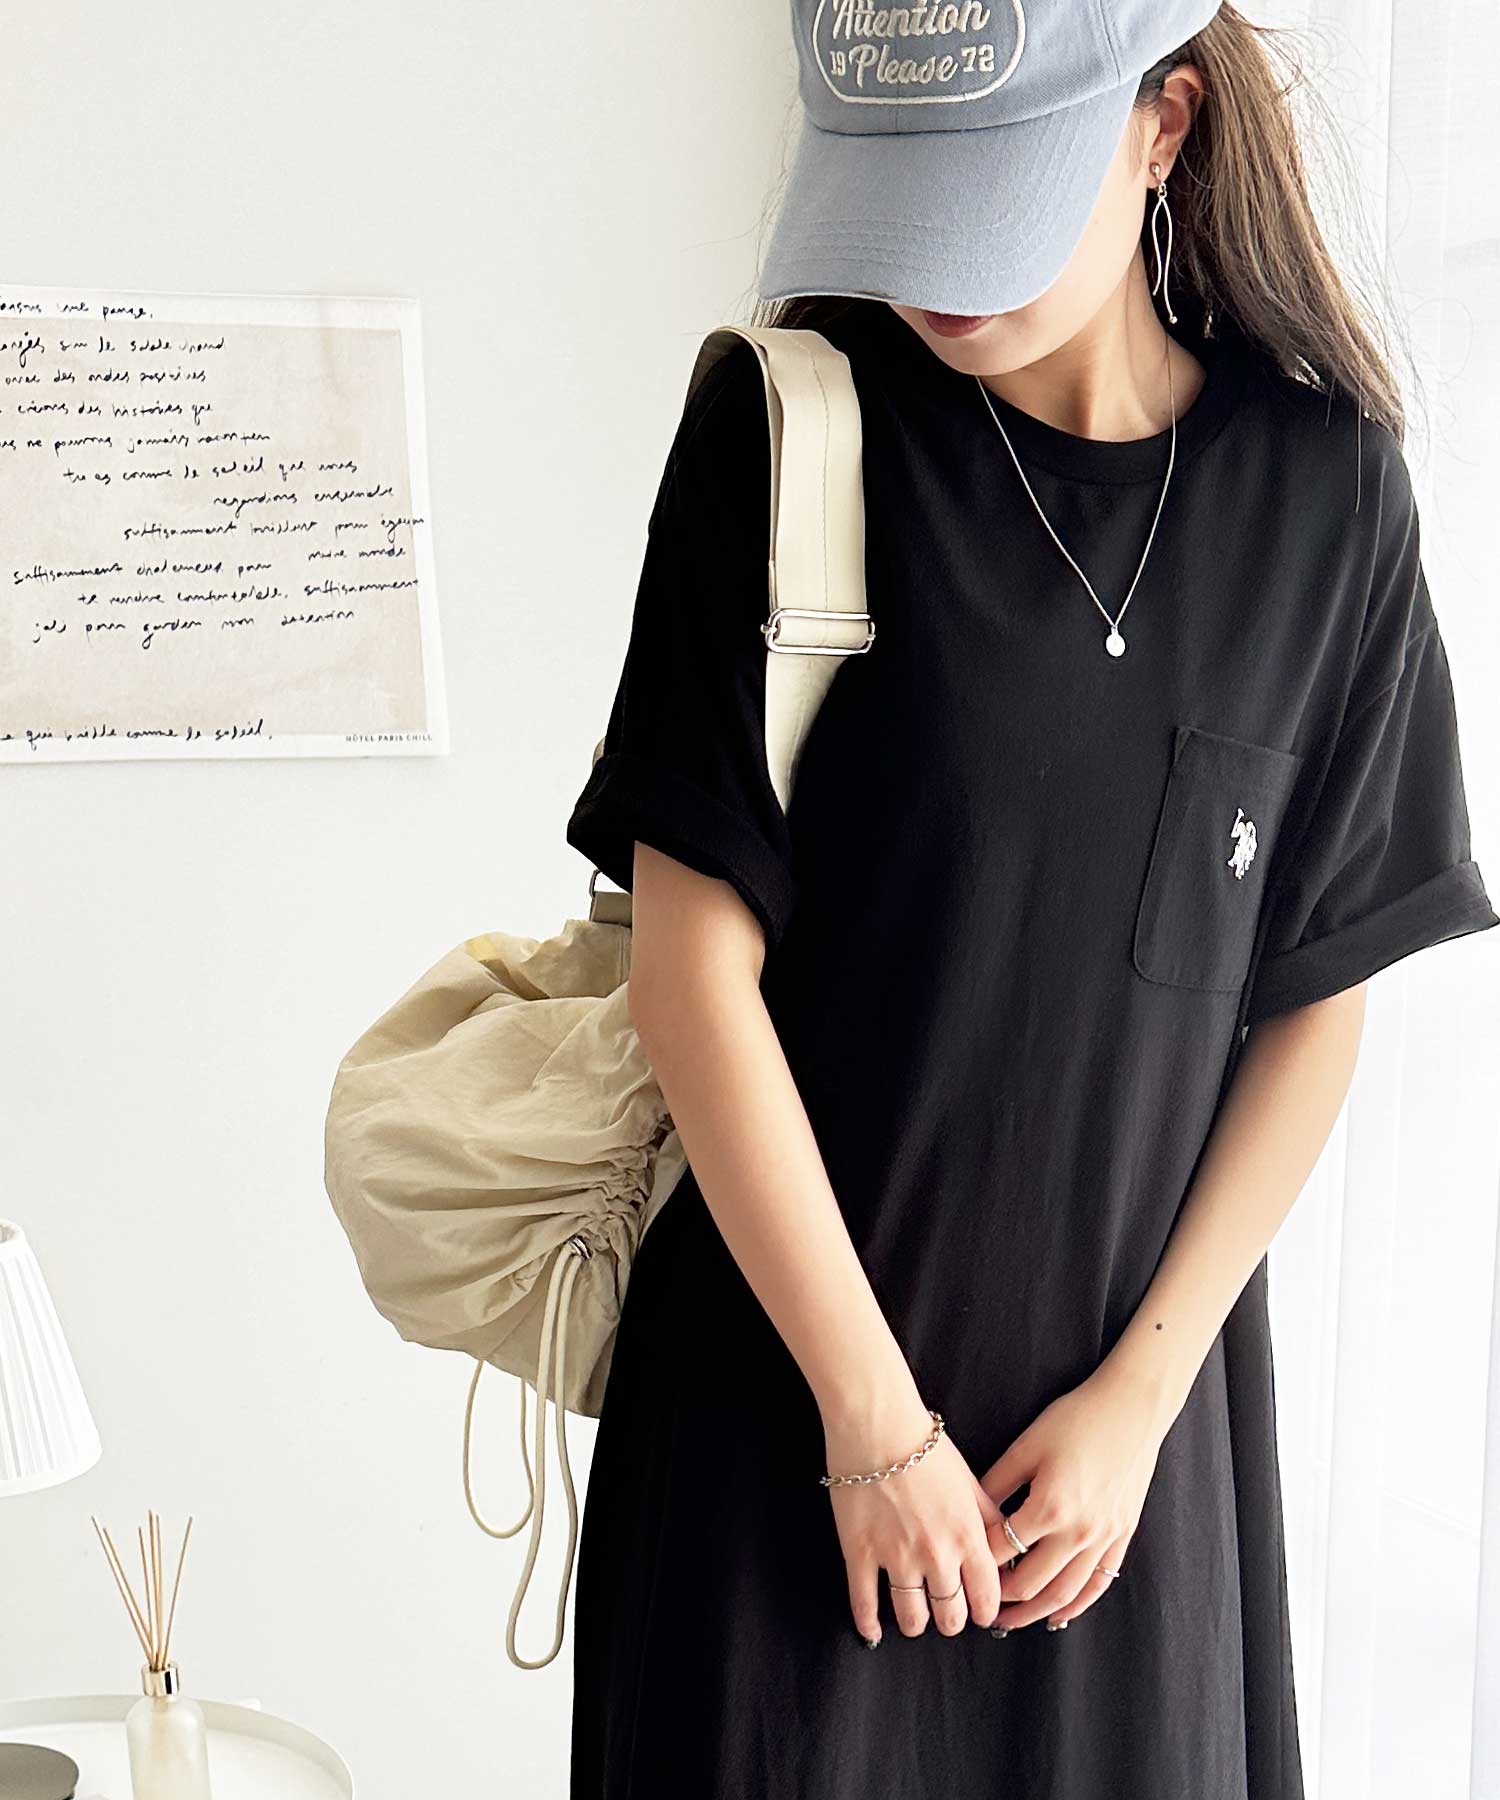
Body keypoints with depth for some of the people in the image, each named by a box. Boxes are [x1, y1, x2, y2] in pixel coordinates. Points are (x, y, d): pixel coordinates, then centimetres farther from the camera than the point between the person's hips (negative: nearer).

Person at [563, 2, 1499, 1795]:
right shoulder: (788, 429, -10)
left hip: (1133, 1400, 2)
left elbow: (1318, 1004, 0)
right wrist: (874, 1422, -11)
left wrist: (1141, 1393, -5)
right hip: (782, 1379, -1)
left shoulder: (1323, 482, -4)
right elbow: (692, 963, -12)